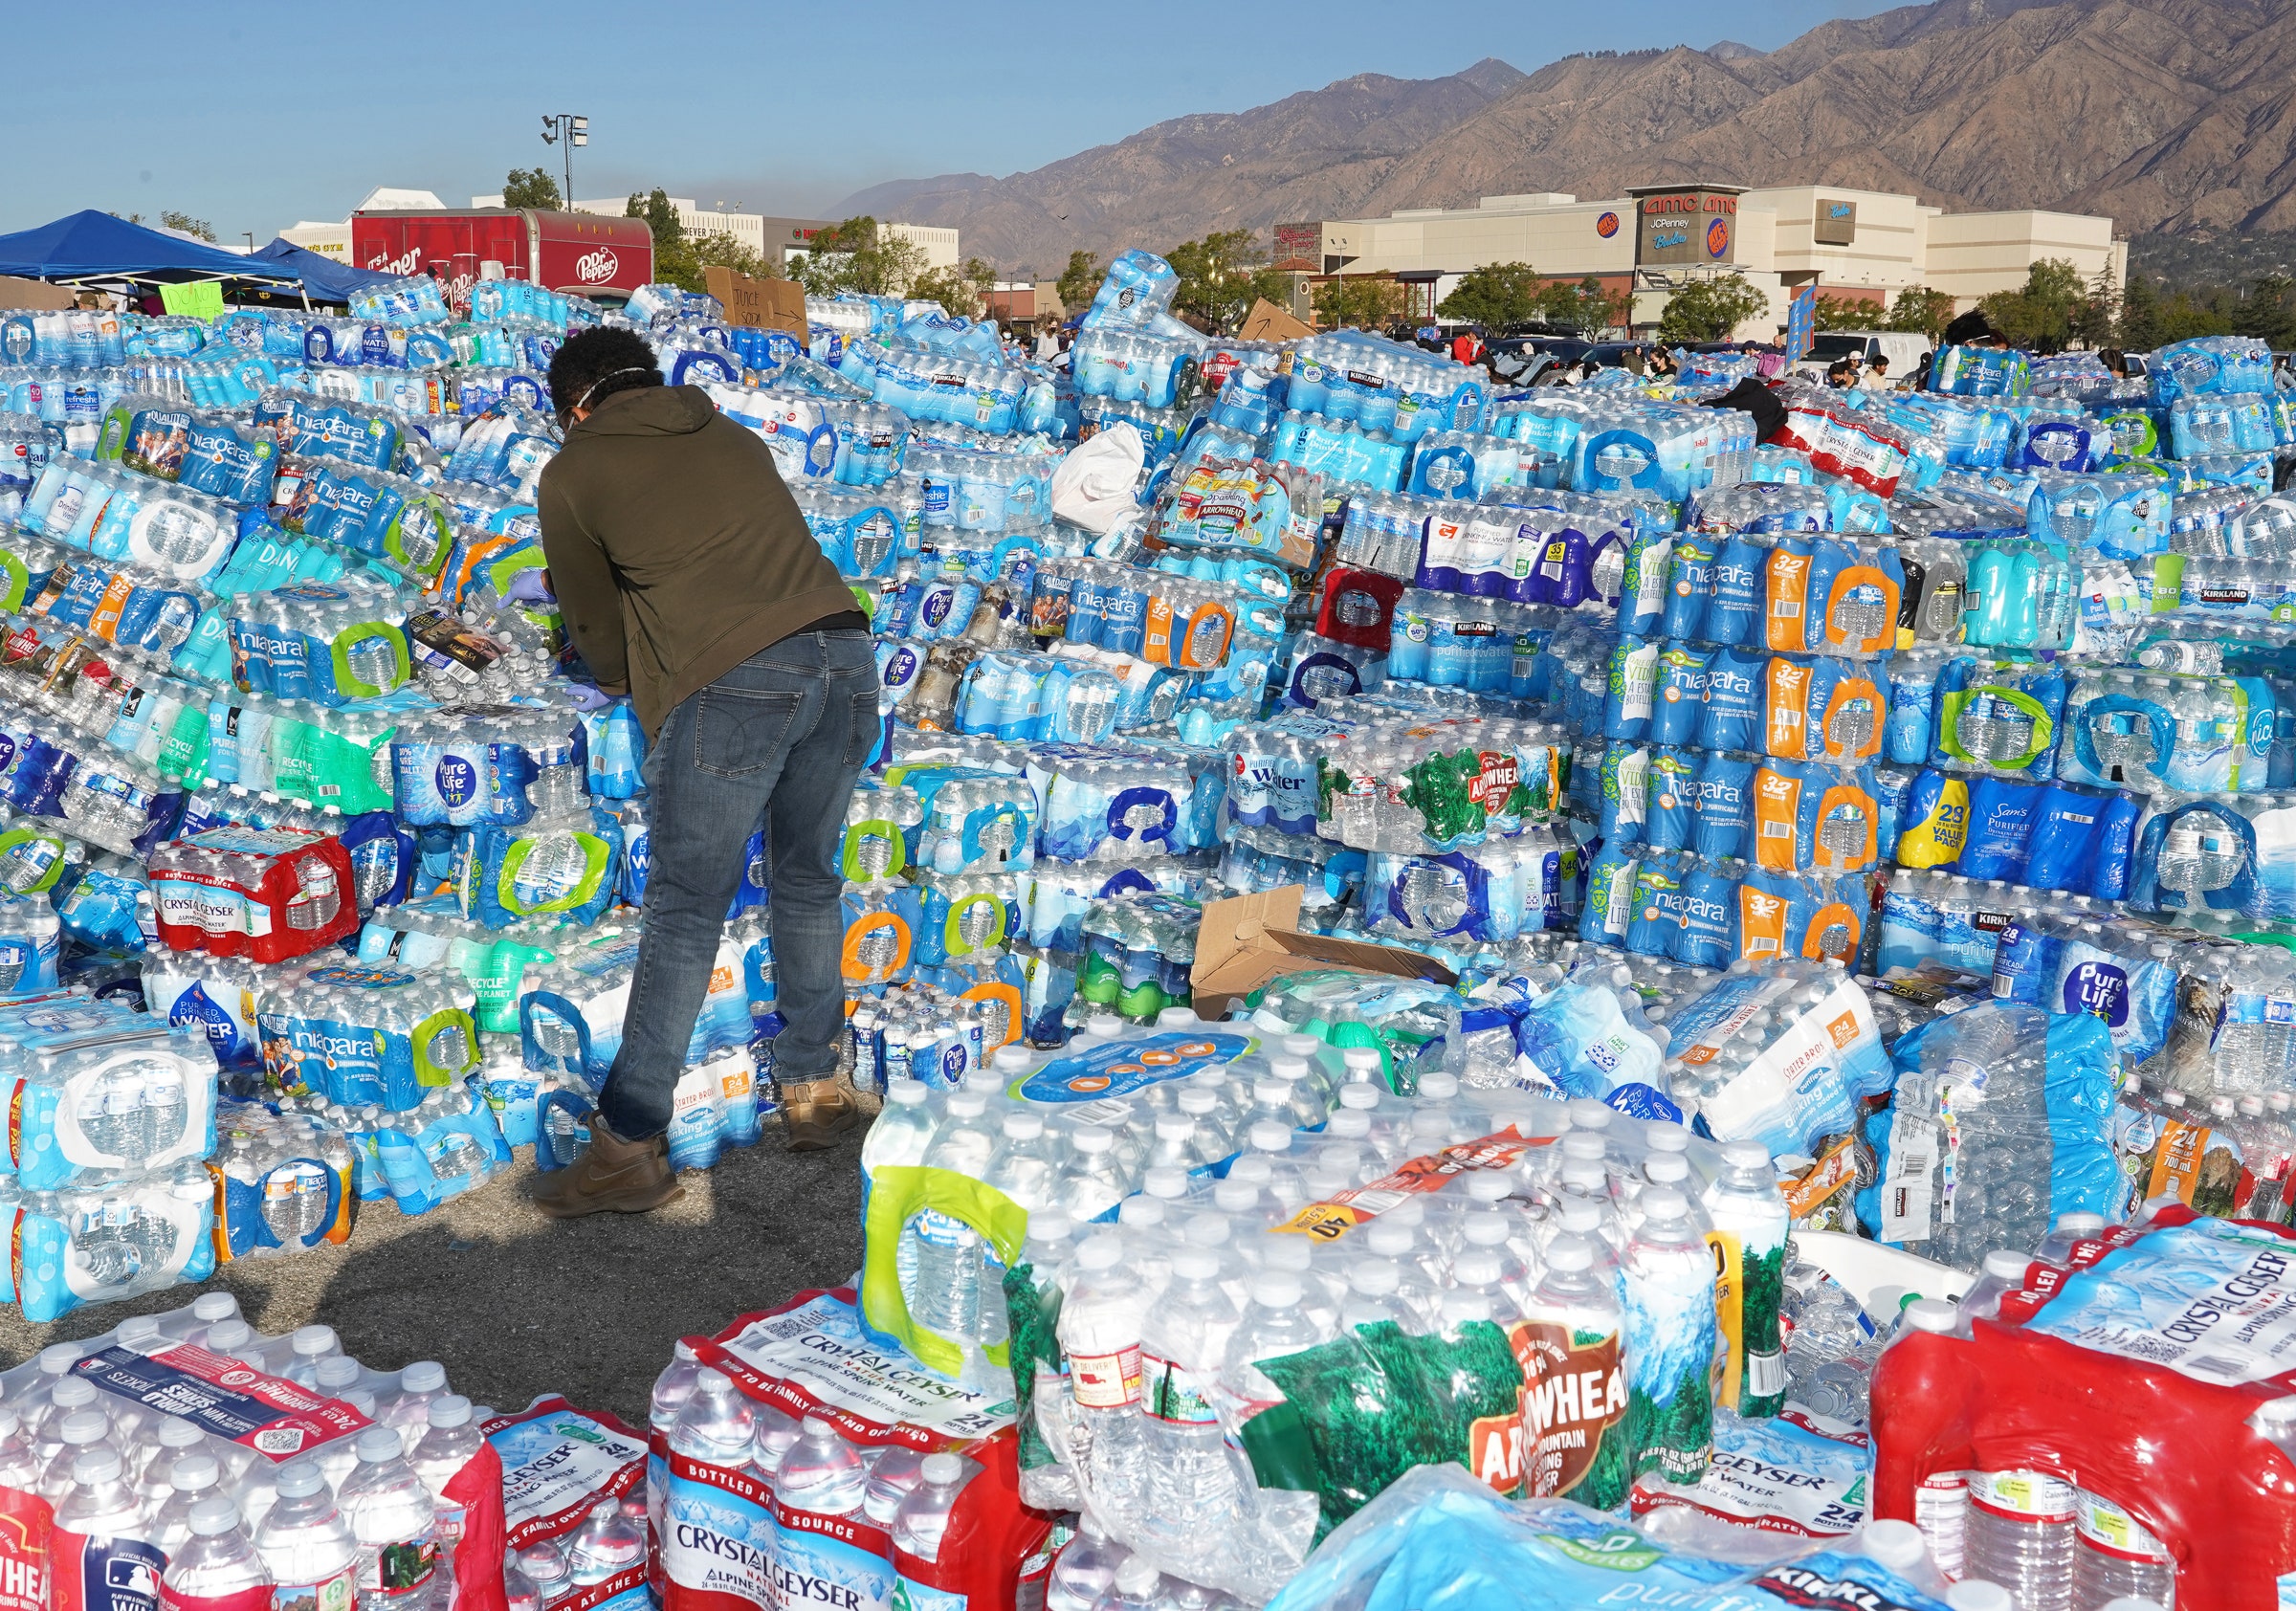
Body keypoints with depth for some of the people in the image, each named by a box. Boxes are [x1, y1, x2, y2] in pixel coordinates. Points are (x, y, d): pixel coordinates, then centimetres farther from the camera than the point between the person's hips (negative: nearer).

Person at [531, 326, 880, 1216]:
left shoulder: (573, 471, 13)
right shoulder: (734, 437, 27)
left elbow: (593, 619, 21)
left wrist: (628, 682, 41)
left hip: (734, 681, -5)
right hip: (845, 651, 6)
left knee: (685, 912, 0)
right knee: (807, 883, 20)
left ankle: (629, 1148, 5)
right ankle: (813, 1089, 31)